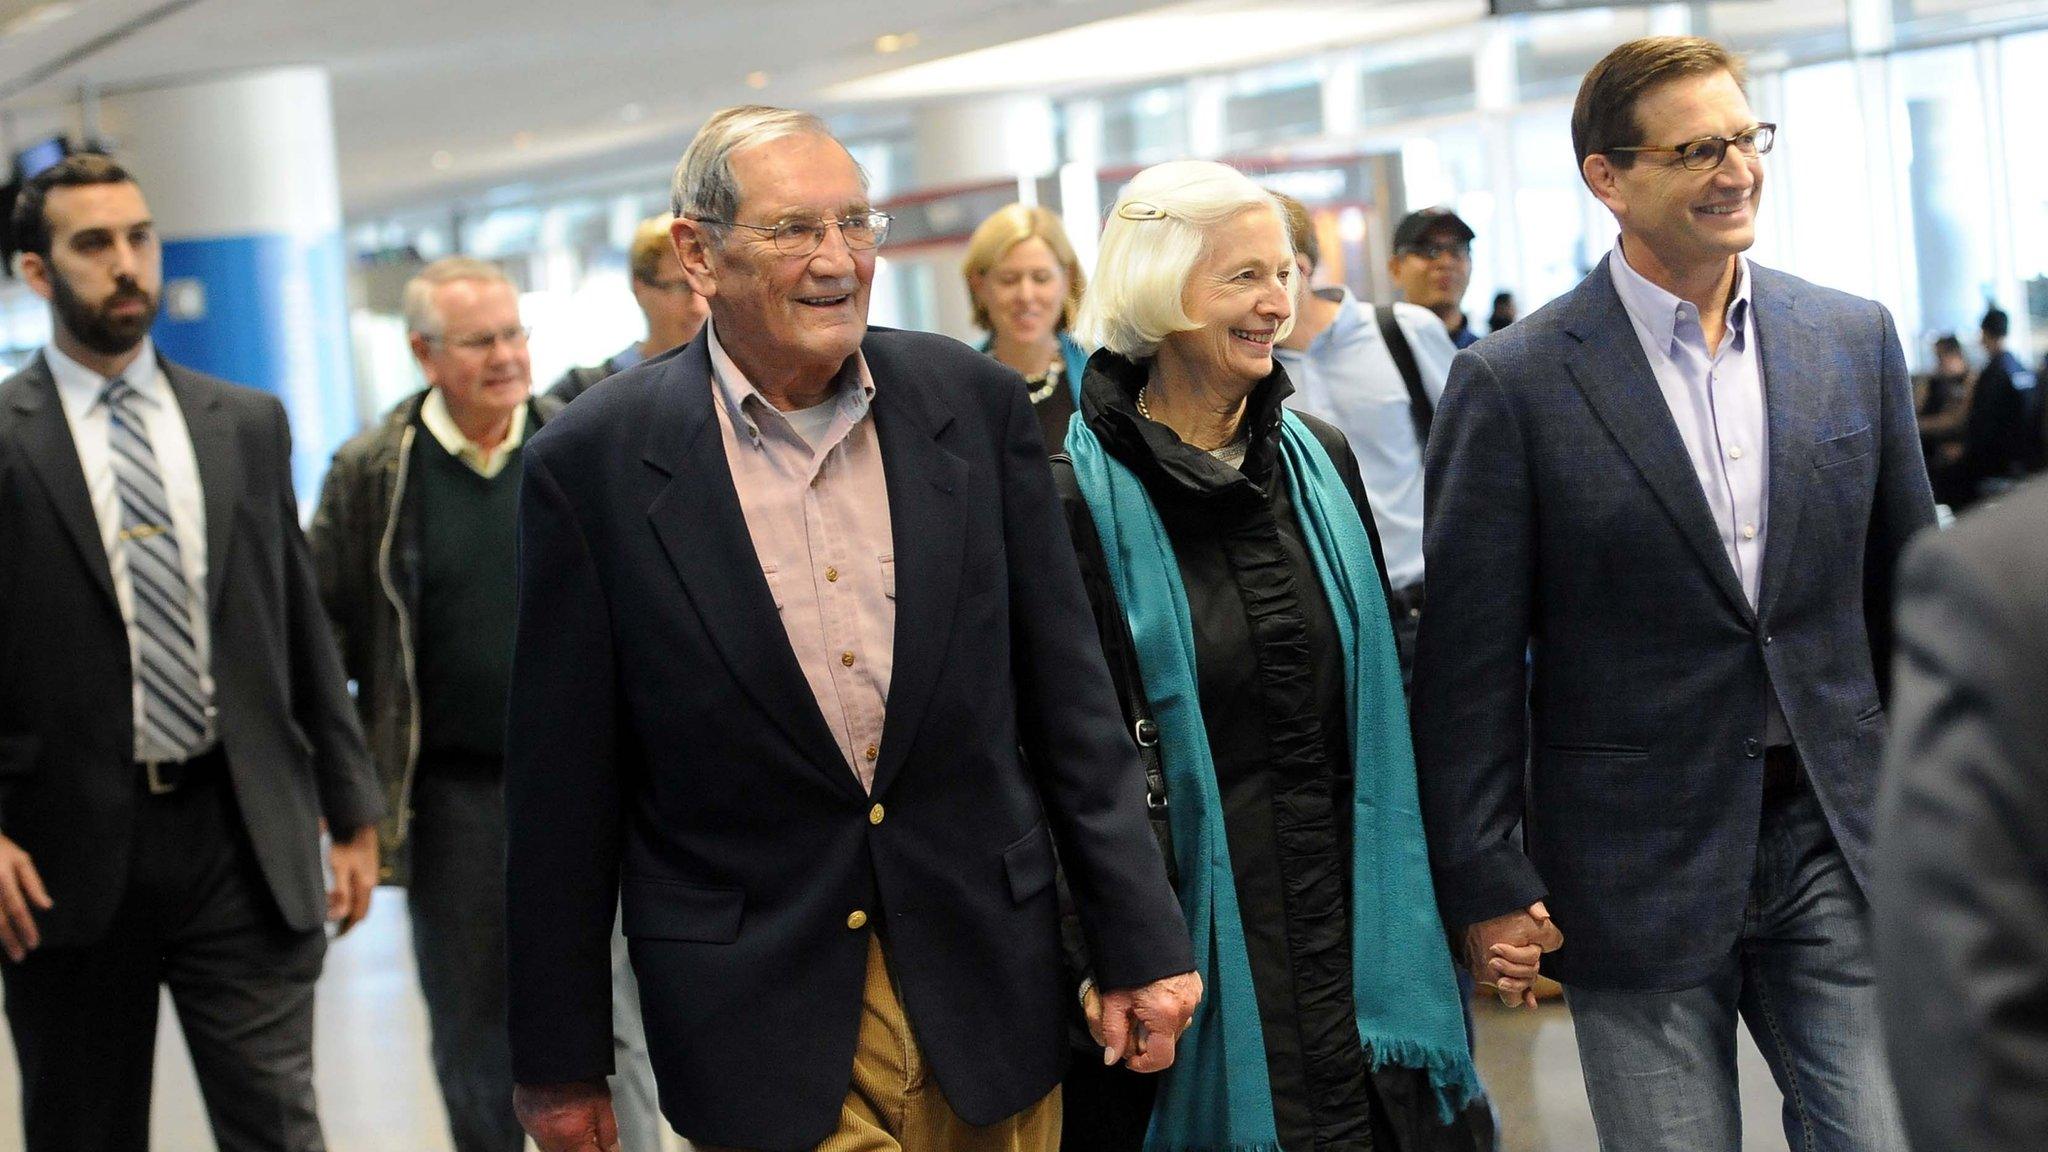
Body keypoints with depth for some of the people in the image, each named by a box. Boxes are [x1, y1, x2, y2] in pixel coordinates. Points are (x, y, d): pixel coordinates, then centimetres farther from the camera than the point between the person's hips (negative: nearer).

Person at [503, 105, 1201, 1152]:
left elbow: (1068, 701, 3)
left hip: (985, 984, 3)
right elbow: (563, 788, -3)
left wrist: (1140, 942, 2)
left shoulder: (976, 404, -1)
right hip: (764, 1022, -2)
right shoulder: (593, 463, -7)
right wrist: (558, 1062, 0)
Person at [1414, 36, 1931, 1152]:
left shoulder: (1854, 340, 5)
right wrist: (1484, 887, -7)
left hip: (1836, 847, 3)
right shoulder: (1513, 382, -7)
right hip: (1640, 874, -3)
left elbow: (1909, 595, 12)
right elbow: (1468, 662, -5)